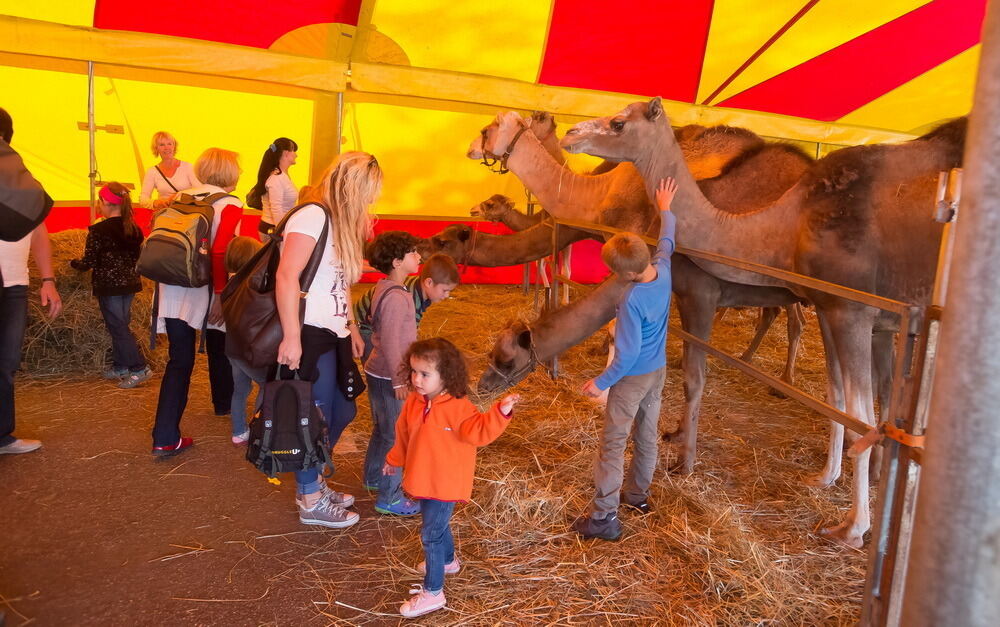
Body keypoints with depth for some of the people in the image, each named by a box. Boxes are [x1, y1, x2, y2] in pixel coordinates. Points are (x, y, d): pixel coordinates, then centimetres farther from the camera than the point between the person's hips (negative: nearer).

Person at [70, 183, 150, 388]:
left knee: (118, 328, -1)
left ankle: (139, 368, -6)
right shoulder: (134, 229, 4)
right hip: (130, 284, 7)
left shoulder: (98, 231, -14)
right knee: (120, 325, 16)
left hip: (109, 286, -6)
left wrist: (73, 263, 9)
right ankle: (120, 367, 22)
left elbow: (88, 263, -11)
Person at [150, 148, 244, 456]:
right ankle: (224, 403, 45)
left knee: (179, 360, 5)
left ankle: (165, 438, -3)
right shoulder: (230, 205, -7)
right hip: (205, 291, -4)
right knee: (219, 349, 22)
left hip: (173, 289, 4)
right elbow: (220, 252, -20)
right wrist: (221, 293, -17)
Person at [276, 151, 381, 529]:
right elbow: (286, 277, -22)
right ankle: (311, 502, 20)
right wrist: (291, 337, -25)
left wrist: (351, 328, 11)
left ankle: (312, 482, 36)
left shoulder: (341, 223, 16)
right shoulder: (313, 216, -14)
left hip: (334, 335, 10)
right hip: (310, 336, -10)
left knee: (342, 410, 18)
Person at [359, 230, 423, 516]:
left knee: (382, 428, 24)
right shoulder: (396, 297, -23)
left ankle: (373, 476, 41)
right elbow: (390, 342, -25)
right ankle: (389, 498, 8)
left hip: (377, 371, 10)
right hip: (389, 376, -10)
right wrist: (399, 381, -20)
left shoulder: (382, 287, 7)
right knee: (396, 435, -1)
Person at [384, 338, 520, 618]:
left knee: (430, 534, -3)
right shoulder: (414, 402, -2)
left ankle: (432, 592, 9)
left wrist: (500, 413, -47)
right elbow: (404, 435, 14)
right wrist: (394, 460, 27)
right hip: (424, 480, 7)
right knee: (437, 524, 27)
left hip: (445, 484, -7)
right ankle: (448, 561, 53)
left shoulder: (459, 407, -23)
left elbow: (479, 432, -32)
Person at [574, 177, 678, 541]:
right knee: (647, 435, 21)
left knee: (612, 444, 0)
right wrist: (665, 208, 29)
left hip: (633, 376, -8)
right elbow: (666, 241, 12)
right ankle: (638, 494, 38)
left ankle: (604, 517, 5)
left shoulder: (632, 300, -30)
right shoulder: (663, 269, -10)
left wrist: (601, 383, -15)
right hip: (658, 369, 8)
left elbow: (628, 353, -26)